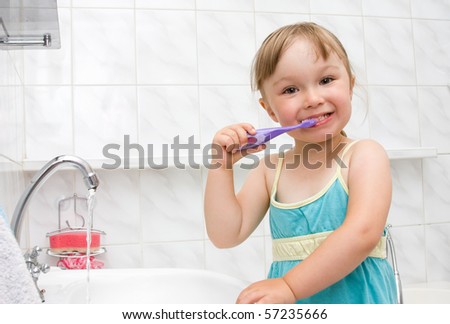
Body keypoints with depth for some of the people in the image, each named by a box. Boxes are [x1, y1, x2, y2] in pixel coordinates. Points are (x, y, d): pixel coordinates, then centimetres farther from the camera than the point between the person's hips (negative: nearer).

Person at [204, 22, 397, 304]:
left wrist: (289, 286, -24)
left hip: (356, 296, -2)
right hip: (287, 300, 3)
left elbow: (363, 234, -20)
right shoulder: (270, 169, 4)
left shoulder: (365, 155, -8)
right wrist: (221, 166, -6)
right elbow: (227, 235, 2)